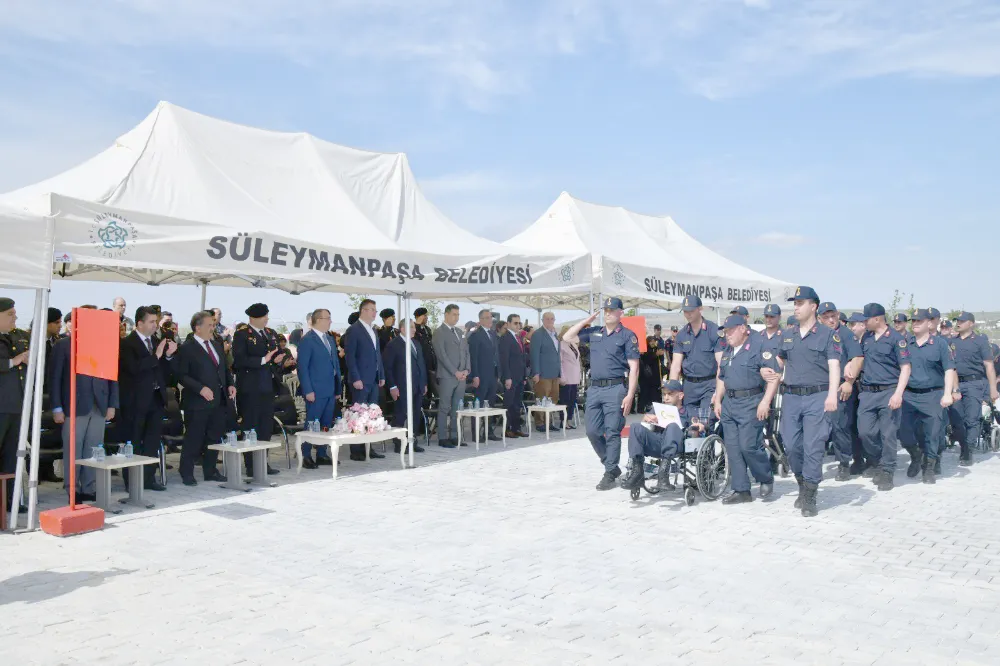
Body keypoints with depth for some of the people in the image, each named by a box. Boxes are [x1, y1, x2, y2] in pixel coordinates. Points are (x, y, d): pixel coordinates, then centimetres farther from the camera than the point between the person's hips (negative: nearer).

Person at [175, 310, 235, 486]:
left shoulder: (217, 345, 15)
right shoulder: (187, 348, -8)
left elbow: (225, 369, 21)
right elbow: (181, 375, -13)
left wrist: (230, 385, 5)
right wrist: (200, 388, -22)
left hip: (219, 400, 7)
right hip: (197, 403, -7)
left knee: (214, 437, 13)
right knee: (193, 438, 0)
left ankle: (210, 471, 24)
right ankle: (187, 473, 11)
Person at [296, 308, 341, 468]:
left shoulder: (330, 339, 16)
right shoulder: (307, 340, -8)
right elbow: (302, 367, -11)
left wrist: (337, 388, 14)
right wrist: (308, 390, -16)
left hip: (331, 391, 7)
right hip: (316, 391, -7)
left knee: (326, 425, 10)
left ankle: (322, 455, 18)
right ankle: (306, 457, 5)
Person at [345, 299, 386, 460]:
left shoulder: (373, 329, 16)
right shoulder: (353, 330, -7)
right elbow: (350, 356, -12)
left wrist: (382, 375, 14)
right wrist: (356, 378, -17)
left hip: (374, 379, 7)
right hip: (361, 380, -7)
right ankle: (356, 451, 2)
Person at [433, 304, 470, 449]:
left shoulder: (460, 332, 17)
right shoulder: (439, 332, -5)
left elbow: (466, 351, 16)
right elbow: (442, 355, -12)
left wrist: (466, 370, 1)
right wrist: (455, 372, -14)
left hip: (461, 376, 6)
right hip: (447, 376, -6)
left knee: (457, 408, 8)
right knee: (444, 408, -2)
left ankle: (454, 436, 13)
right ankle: (442, 438, 2)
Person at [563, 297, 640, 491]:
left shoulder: (627, 336, -1)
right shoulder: (594, 332, 14)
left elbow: (634, 368, -6)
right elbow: (567, 337, 15)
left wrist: (630, 395, -14)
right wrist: (586, 321, 10)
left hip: (615, 388, -6)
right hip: (594, 388, 6)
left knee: (612, 433, -4)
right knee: (592, 432, 7)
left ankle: (609, 474, 6)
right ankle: (612, 466, 23)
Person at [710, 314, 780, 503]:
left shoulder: (759, 346, -8)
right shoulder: (728, 350, 16)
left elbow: (774, 375, -13)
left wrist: (765, 401, -20)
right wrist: (717, 401, 15)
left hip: (750, 403, -8)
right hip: (728, 403, 8)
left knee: (748, 446, -11)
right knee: (732, 448, 5)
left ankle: (767, 479, 14)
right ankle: (741, 490, 11)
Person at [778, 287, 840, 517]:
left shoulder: (828, 335, 0)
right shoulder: (787, 335, 14)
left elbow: (834, 366, -8)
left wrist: (832, 394, -20)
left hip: (817, 397, -4)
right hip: (791, 397, 5)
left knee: (813, 447, -5)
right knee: (791, 445, 5)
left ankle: (809, 498, 1)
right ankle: (803, 485, 25)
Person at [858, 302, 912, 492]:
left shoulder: (896, 339, -7)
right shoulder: (866, 338, 11)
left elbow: (905, 368, -10)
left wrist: (898, 393, -19)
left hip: (889, 392, -5)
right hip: (867, 392, 5)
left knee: (888, 435, -1)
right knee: (865, 432, 1)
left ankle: (887, 472, 10)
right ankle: (881, 461, 24)